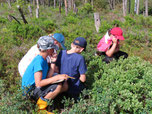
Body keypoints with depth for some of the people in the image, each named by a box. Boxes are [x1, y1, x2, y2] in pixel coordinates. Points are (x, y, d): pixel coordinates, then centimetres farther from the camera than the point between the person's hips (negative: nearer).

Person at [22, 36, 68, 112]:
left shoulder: (43, 59, 7)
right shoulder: (38, 61, -22)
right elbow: (38, 83, -28)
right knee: (58, 86, -25)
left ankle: (41, 98, 5)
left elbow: (48, 77, 0)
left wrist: (53, 62, -2)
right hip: (30, 91, -9)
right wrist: (57, 77, -26)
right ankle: (42, 101, -9)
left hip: (36, 87, 9)